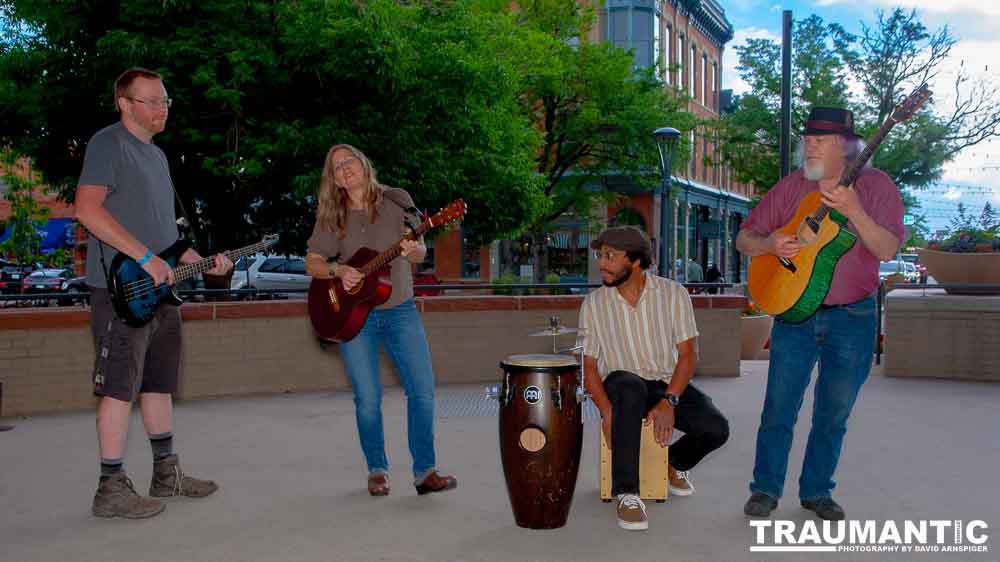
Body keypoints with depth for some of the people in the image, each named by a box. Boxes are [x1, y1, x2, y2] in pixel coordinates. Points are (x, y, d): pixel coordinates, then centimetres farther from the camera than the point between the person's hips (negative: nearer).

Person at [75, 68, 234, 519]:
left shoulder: (156, 155, 21)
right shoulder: (108, 143, -8)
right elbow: (87, 210, -20)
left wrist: (202, 262, 13)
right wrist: (146, 258, -23)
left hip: (160, 289, 9)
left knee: (159, 381, 14)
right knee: (120, 387, -5)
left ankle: (167, 473, 25)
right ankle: (111, 488, 3)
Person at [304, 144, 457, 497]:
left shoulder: (396, 201, 1)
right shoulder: (332, 218, 3)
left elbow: (420, 253, 2)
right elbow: (312, 262, 3)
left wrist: (414, 250, -22)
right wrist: (339, 271, -17)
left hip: (400, 310, 0)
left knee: (423, 390, -6)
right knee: (368, 399, 1)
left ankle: (424, 472, 5)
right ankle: (377, 471, 19)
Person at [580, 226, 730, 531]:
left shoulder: (673, 293, -7)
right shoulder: (594, 303, -5)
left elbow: (688, 353, -8)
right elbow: (589, 365, -3)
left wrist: (669, 401, -22)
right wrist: (607, 411, -20)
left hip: (668, 383, 1)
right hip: (622, 386, -1)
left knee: (716, 428, -23)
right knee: (630, 388, -38)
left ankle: (675, 461, 14)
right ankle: (627, 494, -31)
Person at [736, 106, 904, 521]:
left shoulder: (875, 185, -3)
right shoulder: (790, 187, 3)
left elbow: (887, 250, -15)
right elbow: (744, 239, 6)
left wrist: (854, 211, -29)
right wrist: (770, 244, -15)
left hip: (853, 317, -1)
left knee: (834, 414, 9)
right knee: (779, 406, 1)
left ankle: (817, 491, 25)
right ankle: (766, 489, 15)